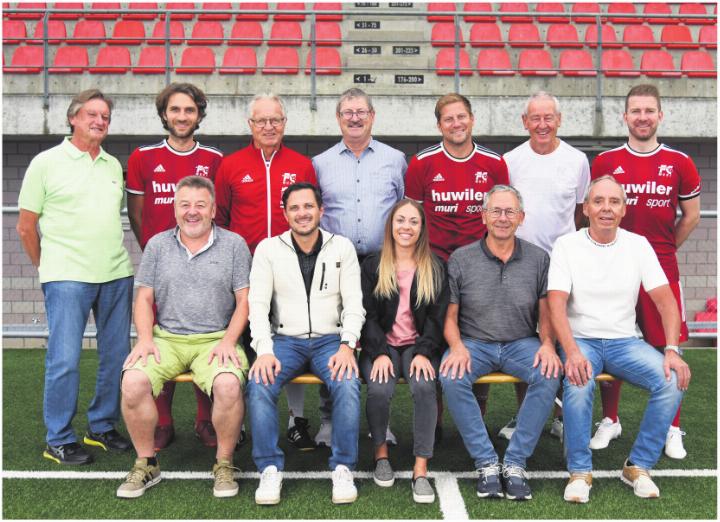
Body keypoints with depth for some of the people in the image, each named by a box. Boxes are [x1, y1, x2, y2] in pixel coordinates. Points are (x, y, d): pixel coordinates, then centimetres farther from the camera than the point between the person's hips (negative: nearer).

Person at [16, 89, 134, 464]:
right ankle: (59, 440, 9)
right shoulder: (46, 163, 0)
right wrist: (47, 269, 8)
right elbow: (25, 226, 3)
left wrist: (114, 259, 15)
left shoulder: (114, 166, 14)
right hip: (67, 277, -5)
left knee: (116, 356, 9)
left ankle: (102, 427, 25)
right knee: (64, 359, -5)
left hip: (116, 275, 5)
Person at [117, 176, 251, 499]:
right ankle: (146, 464, -3)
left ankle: (224, 464, -8)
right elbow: (144, 298, 13)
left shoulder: (234, 244, 7)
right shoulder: (158, 245, 13)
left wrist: (229, 341, -10)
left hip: (216, 339, -2)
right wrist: (144, 338, -4)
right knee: (133, 382, -25)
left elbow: (244, 300, 3)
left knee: (228, 385, -32)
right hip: (166, 337, 2)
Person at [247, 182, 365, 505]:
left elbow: (354, 303, 0)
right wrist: (264, 350, -17)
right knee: (259, 384, -29)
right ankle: (270, 469, -14)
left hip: (329, 339, 0)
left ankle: (343, 469, -14)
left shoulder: (342, 247, 5)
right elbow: (258, 304, -2)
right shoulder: (268, 249, 4)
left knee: (348, 384, -30)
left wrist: (347, 346, -16)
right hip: (285, 339, 0)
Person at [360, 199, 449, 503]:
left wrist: (423, 353, -15)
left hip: (418, 346, 0)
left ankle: (421, 470, -25)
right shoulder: (372, 266, 8)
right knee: (380, 390, -29)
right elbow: (368, 314, 0)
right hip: (381, 345, 0)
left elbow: (437, 316, 1)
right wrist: (380, 353, -15)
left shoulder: (435, 268, 9)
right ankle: (381, 453, -2)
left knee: (424, 388, -31)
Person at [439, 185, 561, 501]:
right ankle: (486, 463, -17)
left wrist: (547, 343, -12)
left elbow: (546, 313, 8)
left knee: (549, 376, -30)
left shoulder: (538, 259, 6)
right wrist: (457, 346, -16)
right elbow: (450, 316, 3)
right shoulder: (460, 259, 2)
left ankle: (515, 463, -16)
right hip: (474, 342, -1)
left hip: (521, 343, 1)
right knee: (451, 378, -31)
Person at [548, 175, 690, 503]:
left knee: (673, 381, -23)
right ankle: (580, 471, -12)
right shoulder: (567, 245, -5)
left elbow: (665, 300, -1)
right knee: (578, 385, -34)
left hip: (624, 341, 3)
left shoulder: (638, 245, 3)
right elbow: (556, 303, -15)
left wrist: (672, 349, -17)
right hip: (581, 340, -3)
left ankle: (638, 466, -5)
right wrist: (572, 352, -31)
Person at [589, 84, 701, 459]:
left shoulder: (679, 163, 2)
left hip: (661, 269, 0)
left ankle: (672, 429, 15)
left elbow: (691, 217, 10)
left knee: (667, 347, 2)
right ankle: (610, 421, 22)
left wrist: (661, 250, 9)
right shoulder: (605, 162, 1)